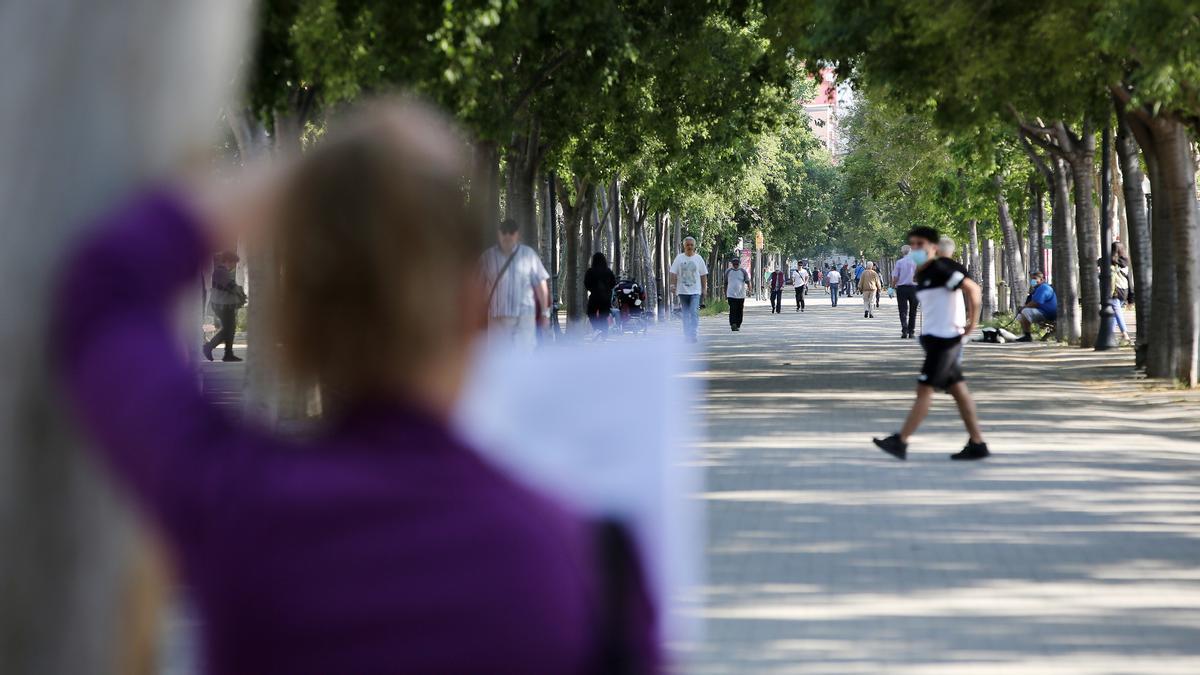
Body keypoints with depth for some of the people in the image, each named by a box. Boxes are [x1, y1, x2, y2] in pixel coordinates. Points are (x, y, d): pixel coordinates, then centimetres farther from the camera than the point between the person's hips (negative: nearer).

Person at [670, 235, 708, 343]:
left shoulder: (698, 258, 5)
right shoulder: (679, 258, 4)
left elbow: (703, 275, 8)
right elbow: (673, 273, 5)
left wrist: (704, 289, 5)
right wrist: (673, 285, -5)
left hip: (695, 291, -1)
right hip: (682, 291, 1)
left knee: (694, 313, -14)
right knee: (685, 314, 6)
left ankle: (692, 334, -17)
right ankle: (686, 335, 13)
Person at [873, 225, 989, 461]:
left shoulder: (941, 268, -14)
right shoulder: (922, 274, 14)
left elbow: (973, 289, -19)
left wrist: (972, 323, -15)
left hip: (945, 337, -10)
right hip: (934, 336, 10)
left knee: (924, 388, -9)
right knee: (957, 389, 10)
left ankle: (900, 442, -10)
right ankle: (977, 444, 13)